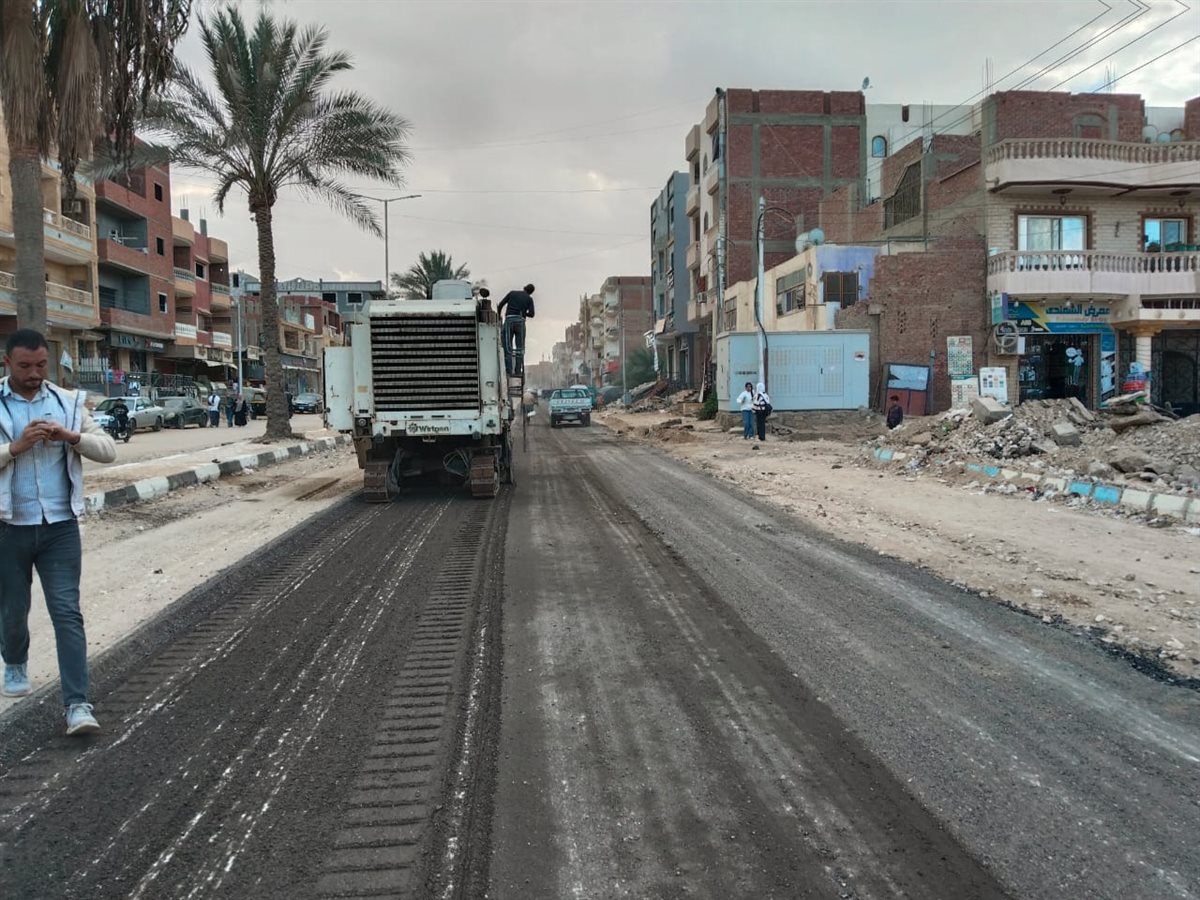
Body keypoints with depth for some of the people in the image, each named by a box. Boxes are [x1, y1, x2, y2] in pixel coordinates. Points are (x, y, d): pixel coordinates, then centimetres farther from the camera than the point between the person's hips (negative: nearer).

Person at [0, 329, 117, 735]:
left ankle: (77, 704, -5)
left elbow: (108, 450, 2)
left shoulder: (68, 402, 5)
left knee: (67, 613, -5)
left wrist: (71, 436, -15)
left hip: (61, 527, 0)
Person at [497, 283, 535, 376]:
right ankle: (518, 370, -3)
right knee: (520, 348, 5)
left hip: (509, 320, 0)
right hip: (520, 322, 0)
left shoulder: (512, 293, 16)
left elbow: (500, 305, 10)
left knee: (508, 347, 0)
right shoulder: (529, 299, 13)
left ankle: (509, 370, -9)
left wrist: (499, 315, 26)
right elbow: (531, 314, 1)